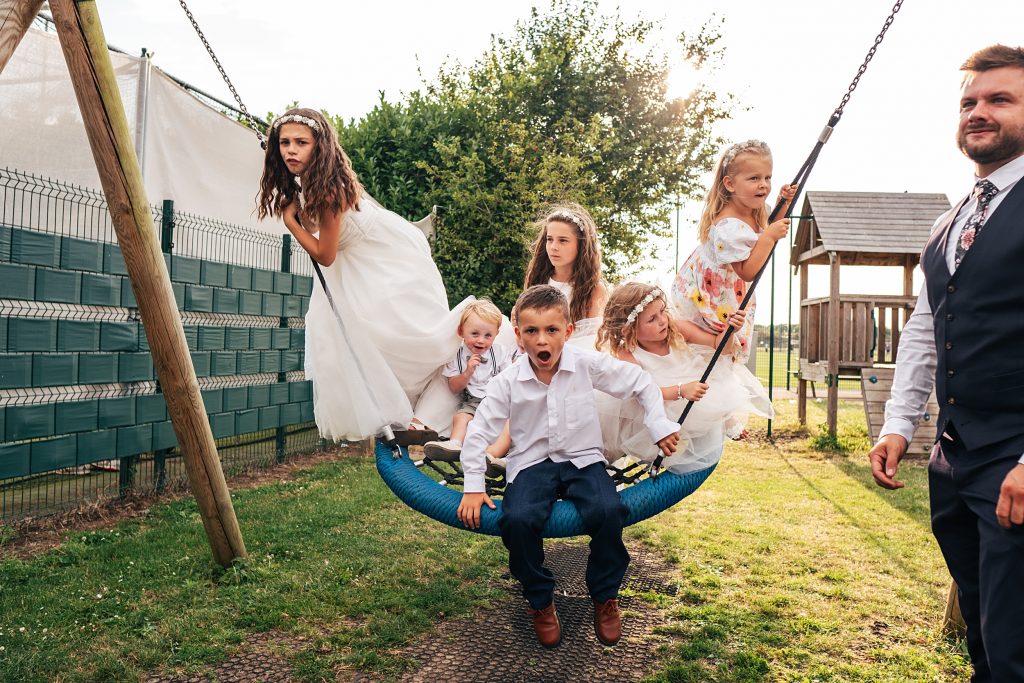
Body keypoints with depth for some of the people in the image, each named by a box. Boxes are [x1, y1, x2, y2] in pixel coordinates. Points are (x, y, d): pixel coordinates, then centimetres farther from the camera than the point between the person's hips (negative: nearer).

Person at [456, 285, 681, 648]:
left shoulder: (587, 363, -9)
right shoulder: (508, 382, -9)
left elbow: (641, 382, 2)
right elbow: (479, 433, -4)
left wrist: (659, 426, -2)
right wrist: (473, 487, -8)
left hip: (583, 459, 0)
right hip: (532, 463, 0)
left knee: (608, 512, -29)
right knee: (517, 520, -30)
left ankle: (605, 596, 1)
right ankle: (540, 601, 0)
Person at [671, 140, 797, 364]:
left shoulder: (754, 210, -8)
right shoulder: (729, 227, -37)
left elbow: (769, 228, 15)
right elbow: (747, 272, -33)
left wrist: (783, 204, -2)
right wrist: (769, 236, -36)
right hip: (700, 293, -9)